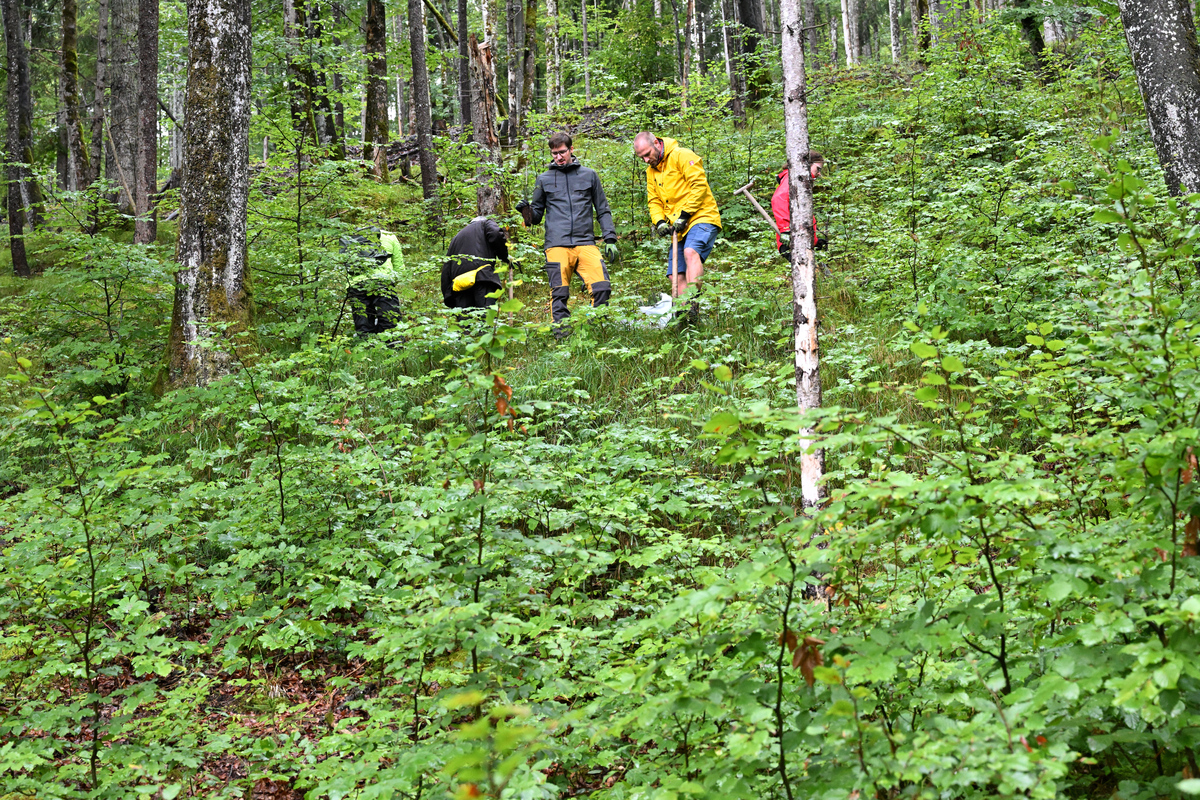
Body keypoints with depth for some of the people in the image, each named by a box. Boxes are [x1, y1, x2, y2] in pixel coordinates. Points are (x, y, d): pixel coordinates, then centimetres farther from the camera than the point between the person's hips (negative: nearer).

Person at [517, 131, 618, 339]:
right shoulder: (544, 179, 15)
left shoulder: (589, 175, 15)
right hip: (557, 245, 0)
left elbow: (603, 210, 17)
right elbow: (537, 214, 19)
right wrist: (527, 212, -5)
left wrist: (610, 239, 7)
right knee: (559, 295, -5)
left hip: (585, 243, 0)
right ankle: (562, 336, 1)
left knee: (602, 288, -14)